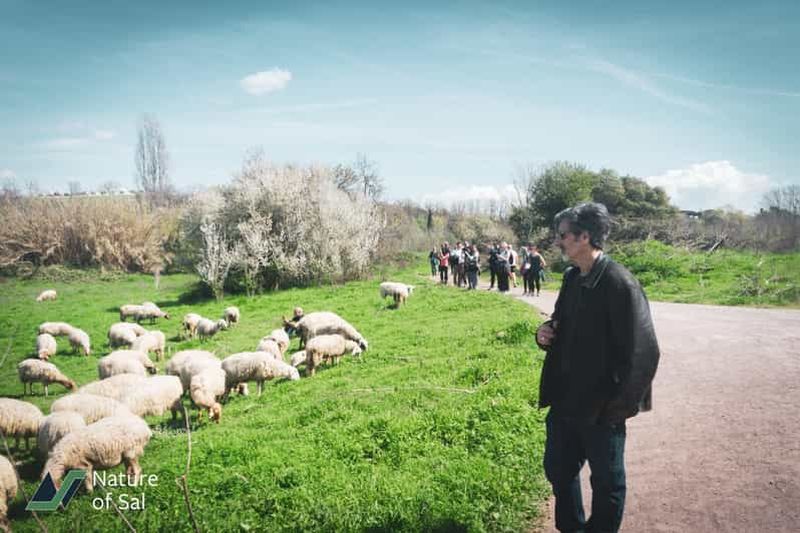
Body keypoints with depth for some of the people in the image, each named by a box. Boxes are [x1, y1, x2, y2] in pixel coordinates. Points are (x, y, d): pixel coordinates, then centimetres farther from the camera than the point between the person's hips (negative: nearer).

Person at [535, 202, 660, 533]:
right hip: (565, 400, 8)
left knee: (607, 483, 12)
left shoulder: (620, 283, -21)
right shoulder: (572, 278, 4)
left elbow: (644, 352, -21)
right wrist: (547, 333, -3)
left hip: (601, 407, -8)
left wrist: (619, 405, -17)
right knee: (557, 469, 21)